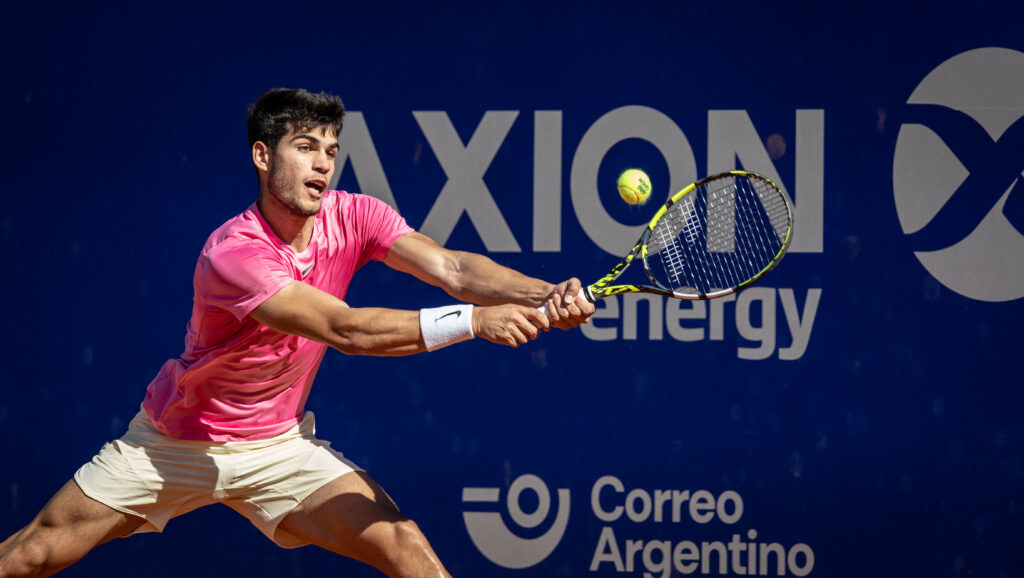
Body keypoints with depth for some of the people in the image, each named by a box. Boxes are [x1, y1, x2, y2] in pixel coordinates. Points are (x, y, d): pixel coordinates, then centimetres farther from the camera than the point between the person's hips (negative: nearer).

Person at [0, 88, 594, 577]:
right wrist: (471, 320, -48)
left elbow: (450, 268, -26)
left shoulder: (352, 217, -13)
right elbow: (345, 329, -39)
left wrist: (543, 295, -45)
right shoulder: (232, 253, -30)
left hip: (277, 445, 3)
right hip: (173, 441, -3)